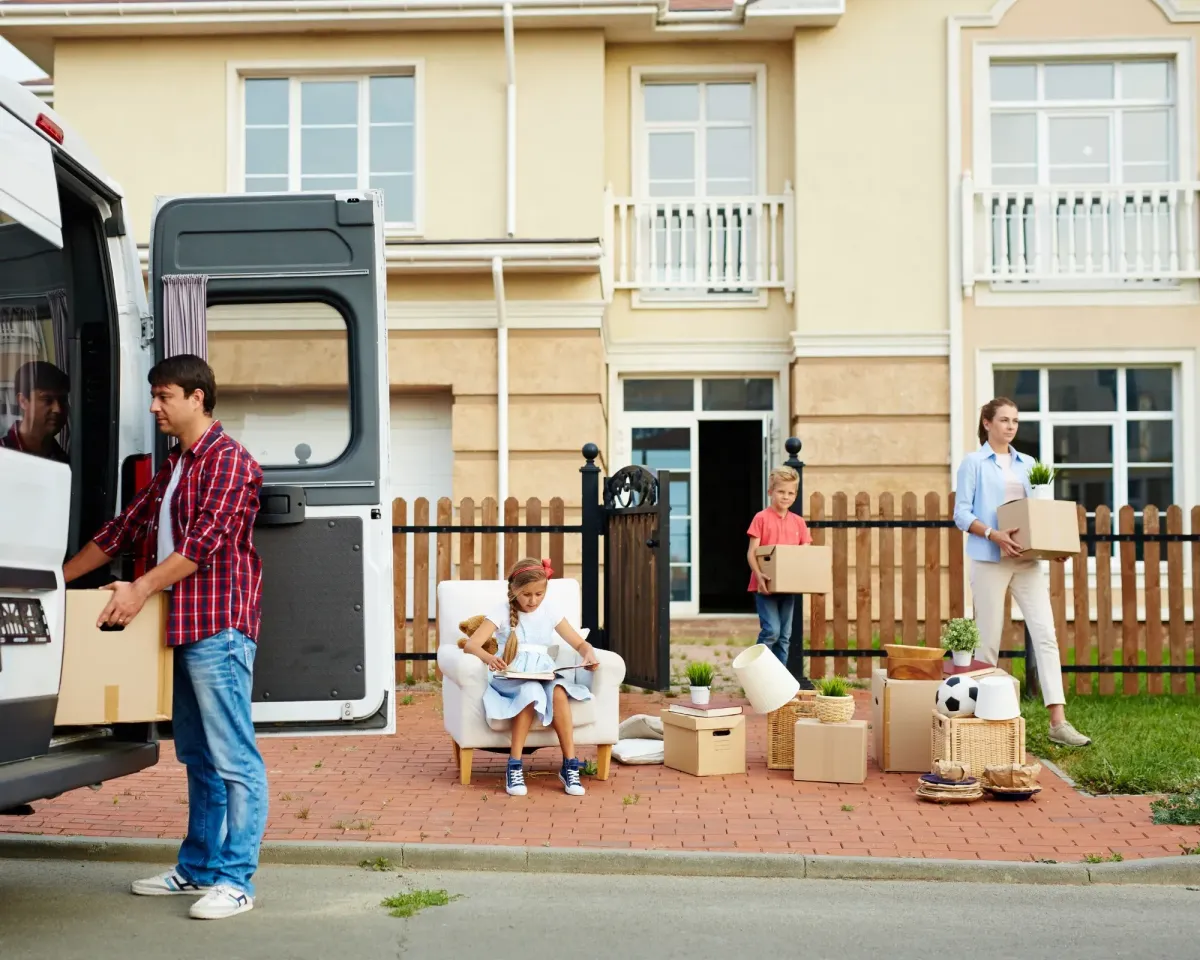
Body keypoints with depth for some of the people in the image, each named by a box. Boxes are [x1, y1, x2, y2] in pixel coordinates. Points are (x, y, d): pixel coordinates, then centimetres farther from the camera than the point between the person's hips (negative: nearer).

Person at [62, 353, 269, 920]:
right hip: (182, 627, 9)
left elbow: (206, 539, -18)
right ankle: (197, 868, 22)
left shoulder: (228, 460, -8)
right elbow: (123, 531, 23)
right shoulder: (171, 469, 21)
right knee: (197, 757, 14)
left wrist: (143, 588, -22)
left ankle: (235, 881, -3)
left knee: (232, 758, -6)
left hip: (218, 626, -9)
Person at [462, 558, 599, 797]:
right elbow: (471, 645, -9)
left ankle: (570, 766, -26)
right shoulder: (503, 613, 1)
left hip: (543, 675, 3)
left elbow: (580, 644, 11)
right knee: (531, 691, -38)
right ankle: (514, 767, -28)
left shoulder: (550, 611, 11)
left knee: (559, 691, -34)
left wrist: (589, 654, -13)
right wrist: (489, 658, -32)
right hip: (510, 678, -2)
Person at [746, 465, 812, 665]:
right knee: (771, 630, -14)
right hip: (765, 585, -5)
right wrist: (759, 576, -23)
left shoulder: (799, 522, 10)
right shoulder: (761, 518, -4)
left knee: (785, 636, 8)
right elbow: (751, 552, -8)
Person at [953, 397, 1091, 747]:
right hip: (990, 560, -4)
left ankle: (1058, 721, -10)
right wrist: (994, 535, -20)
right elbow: (961, 513, -5)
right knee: (989, 639, 2)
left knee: (1045, 633, -7)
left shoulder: (1027, 464, 14)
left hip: (1027, 559, 4)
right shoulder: (974, 463, 1)